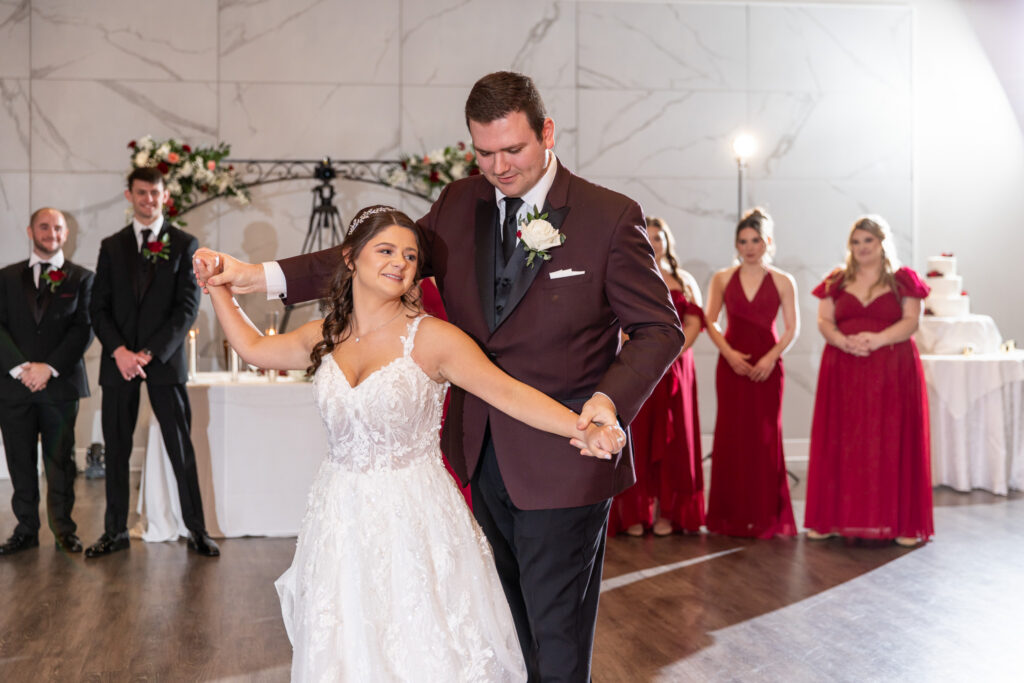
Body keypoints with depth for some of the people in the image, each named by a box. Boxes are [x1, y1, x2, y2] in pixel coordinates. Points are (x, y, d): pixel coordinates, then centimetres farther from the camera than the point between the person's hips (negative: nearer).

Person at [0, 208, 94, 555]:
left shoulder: (81, 278, 7)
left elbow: (84, 329, -2)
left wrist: (49, 367, -12)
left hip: (60, 383, -2)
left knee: (60, 461, 0)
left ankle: (63, 530, 9)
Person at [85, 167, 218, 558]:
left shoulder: (184, 244, 3)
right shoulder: (112, 246, 11)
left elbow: (187, 306, -4)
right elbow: (99, 306, 7)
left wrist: (150, 353, -12)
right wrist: (119, 351, -10)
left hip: (164, 360, -2)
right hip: (118, 361, 3)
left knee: (181, 448, -1)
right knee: (116, 449, 6)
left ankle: (196, 530, 6)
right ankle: (115, 531, 16)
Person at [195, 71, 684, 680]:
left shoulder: (611, 218, -10)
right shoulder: (460, 205, 5)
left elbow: (659, 327, -7)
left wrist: (610, 399, -25)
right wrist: (261, 276, -2)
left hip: (562, 463, -5)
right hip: (484, 460, 5)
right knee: (508, 629, 16)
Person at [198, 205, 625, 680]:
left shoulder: (431, 337, -12)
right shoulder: (325, 337, 4)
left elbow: (509, 393, -21)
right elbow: (253, 348, 21)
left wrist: (583, 429, -34)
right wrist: (218, 287, 19)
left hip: (413, 519, -4)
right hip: (343, 520, 4)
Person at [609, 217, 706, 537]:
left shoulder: (683, 281, 13)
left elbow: (694, 323, 4)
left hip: (674, 370, 2)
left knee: (672, 440, 2)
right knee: (635, 438, -3)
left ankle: (666, 513, 9)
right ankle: (634, 513, 2)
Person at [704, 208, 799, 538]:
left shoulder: (782, 282, 3)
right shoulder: (722, 279, 7)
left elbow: (792, 328, 2)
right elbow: (710, 322, 6)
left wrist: (771, 357, -12)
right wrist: (728, 353, -9)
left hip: (767, 365, -1)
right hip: (731, 363, 1)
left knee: (766, 436, 0)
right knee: (731, 434, 1)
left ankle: (767, 517, 8)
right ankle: (731, 517, 9)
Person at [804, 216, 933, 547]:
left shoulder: (904, 280, 5)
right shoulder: (836, 281, 11)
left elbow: (910, 321, -3)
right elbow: (824, 321, 4)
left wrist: (877, 339, -19)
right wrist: (843, 341, -16)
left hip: (893, 371, -2)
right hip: (843, 370, 2)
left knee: (892, 443, -2)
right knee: (839, 442, 0)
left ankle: (902, 523, 2)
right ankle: (830, 519, 6)